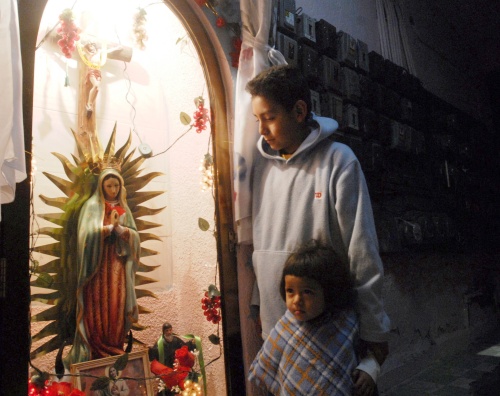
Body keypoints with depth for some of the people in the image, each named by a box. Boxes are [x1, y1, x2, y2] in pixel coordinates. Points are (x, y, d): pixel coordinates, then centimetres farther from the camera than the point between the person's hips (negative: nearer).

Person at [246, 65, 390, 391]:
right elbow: (258, 244, 6)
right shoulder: (262, 163, 2)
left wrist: (374, 330, -8)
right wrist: (257, 304, 9)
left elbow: (363, 253, -12)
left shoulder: (338, 161, -13)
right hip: (275, 325, 5)